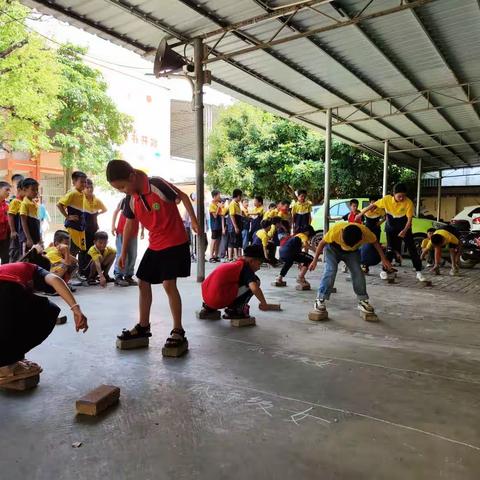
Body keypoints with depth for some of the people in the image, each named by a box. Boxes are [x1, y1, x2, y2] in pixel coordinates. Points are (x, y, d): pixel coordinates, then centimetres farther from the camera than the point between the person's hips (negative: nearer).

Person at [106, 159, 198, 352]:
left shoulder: (157, 184, -20)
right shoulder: (130, 199, -2)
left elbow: (182, 196, -7)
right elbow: (129, 224, 10)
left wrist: (193, 220, -6)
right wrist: (123, 252, 14)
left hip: (175, 242, -7)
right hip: (154, 245, 7)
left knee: (169, 284, -13)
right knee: (143, 283, 10)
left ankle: (178, 331, -1)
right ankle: (143, 326, 25)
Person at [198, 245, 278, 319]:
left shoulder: (234, 264, 25)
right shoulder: (246, 268, 0)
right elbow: (254, 288, -16)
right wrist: (264, 304, -2)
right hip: (220, 300, -9)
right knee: (255, 282, -1)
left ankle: (209, 307, 25)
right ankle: (233, 310, -1)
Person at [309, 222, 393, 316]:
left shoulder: (364, 231, -34)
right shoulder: (336, 229, -39)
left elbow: (375, 243, -12)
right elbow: (322, 243, -21)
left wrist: (384, 259, -10)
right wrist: (315, 261, -18)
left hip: (352, 252, 2)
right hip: (333, 248, -2)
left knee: (357, 272, -10)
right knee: (330, 270, -20)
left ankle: (363, 301, 4)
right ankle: (320, 299, -15)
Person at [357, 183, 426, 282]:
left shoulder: (409, 202, -23)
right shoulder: (387, 199, -19)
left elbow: (409, 219, -21)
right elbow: (373, 205, -6)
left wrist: (404, 231, -36)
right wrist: (361, 214, -2)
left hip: (405, 228, 0)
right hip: (391, 228, 0)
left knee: (412, 249, -2)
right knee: (390, 250, -3)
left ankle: (419, 272, 5)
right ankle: (384, 271, 11)